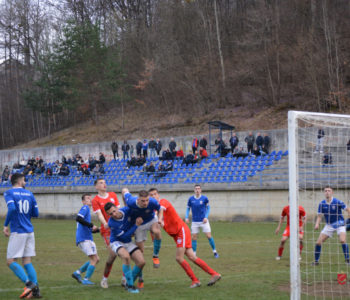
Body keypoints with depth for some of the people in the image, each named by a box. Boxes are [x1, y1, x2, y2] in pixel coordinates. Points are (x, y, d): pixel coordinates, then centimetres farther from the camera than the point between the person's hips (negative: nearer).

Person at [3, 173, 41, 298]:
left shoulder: (8, 193, -4)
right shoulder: (29, 194, 11)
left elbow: (12, 208, -21)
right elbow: (36, 213, 11)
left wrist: (5, 225, -12)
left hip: (17, 232, -5)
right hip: (29, 231, 5)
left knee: (11, 261, -1)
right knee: (27, 261, 8)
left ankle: (29, 283, -16)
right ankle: (35, 290, -1)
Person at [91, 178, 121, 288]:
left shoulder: (113, 195, 13)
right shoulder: (96, 200, 0)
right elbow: (99, 214, -12)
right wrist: (105, 223, -31)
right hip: (107, 230, -5)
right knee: (113, 254, -14)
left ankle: (125, 278, 11)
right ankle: (105, 279, 4)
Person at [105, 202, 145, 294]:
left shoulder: (127, 210, -16)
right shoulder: (112, 223, -28)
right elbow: (124, 236, -23)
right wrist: (136, 225, -25)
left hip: (128, 242, 5)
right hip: (117, 242, -5)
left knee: (141, 262, -11)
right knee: (126, 256, -36)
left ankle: (128, 284, 10)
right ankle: (130, 286, -24)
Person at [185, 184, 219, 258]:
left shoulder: (204, 198, -6)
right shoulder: (191, 199, -4)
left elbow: (208, 208, 5)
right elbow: (188, 209, 7)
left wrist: (206, 217, -8)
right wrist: (186, 217, -8)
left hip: (204, 221, -1)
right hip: (195, 221, 1)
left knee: (209, 236, -4)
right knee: (194, 238, -1)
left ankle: (215, 252, 10)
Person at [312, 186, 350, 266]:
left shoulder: (337, 202, -14)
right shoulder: (322, 204, -4)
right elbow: (319, 216, 2)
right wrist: (317, 224, -16)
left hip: (339, 224, -4)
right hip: (329, 225, 4)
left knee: (342, 240, -26)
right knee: (318, 242, -5)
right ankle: (316, 261, 10)